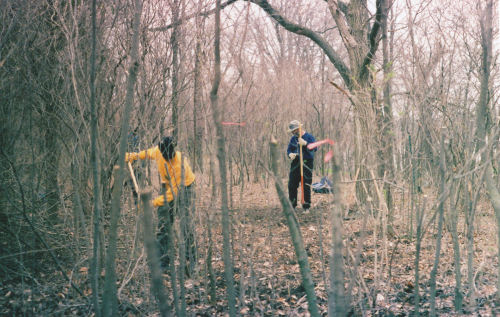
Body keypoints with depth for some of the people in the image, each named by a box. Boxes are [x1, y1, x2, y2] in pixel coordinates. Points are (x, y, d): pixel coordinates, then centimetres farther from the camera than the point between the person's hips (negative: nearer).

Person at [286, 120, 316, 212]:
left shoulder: (309, 137, -3)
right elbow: (289, 149, 16)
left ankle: (306, 207, 5)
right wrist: (290, 154, -7)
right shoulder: (293, 138, 14)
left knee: (306, 186, -3)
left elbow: (314, 148, -16)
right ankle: (291, 206, 14)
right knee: (292, 185, 3)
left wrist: (305, 144, -29)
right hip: (295, 164, 5)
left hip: (307, 164, -5)